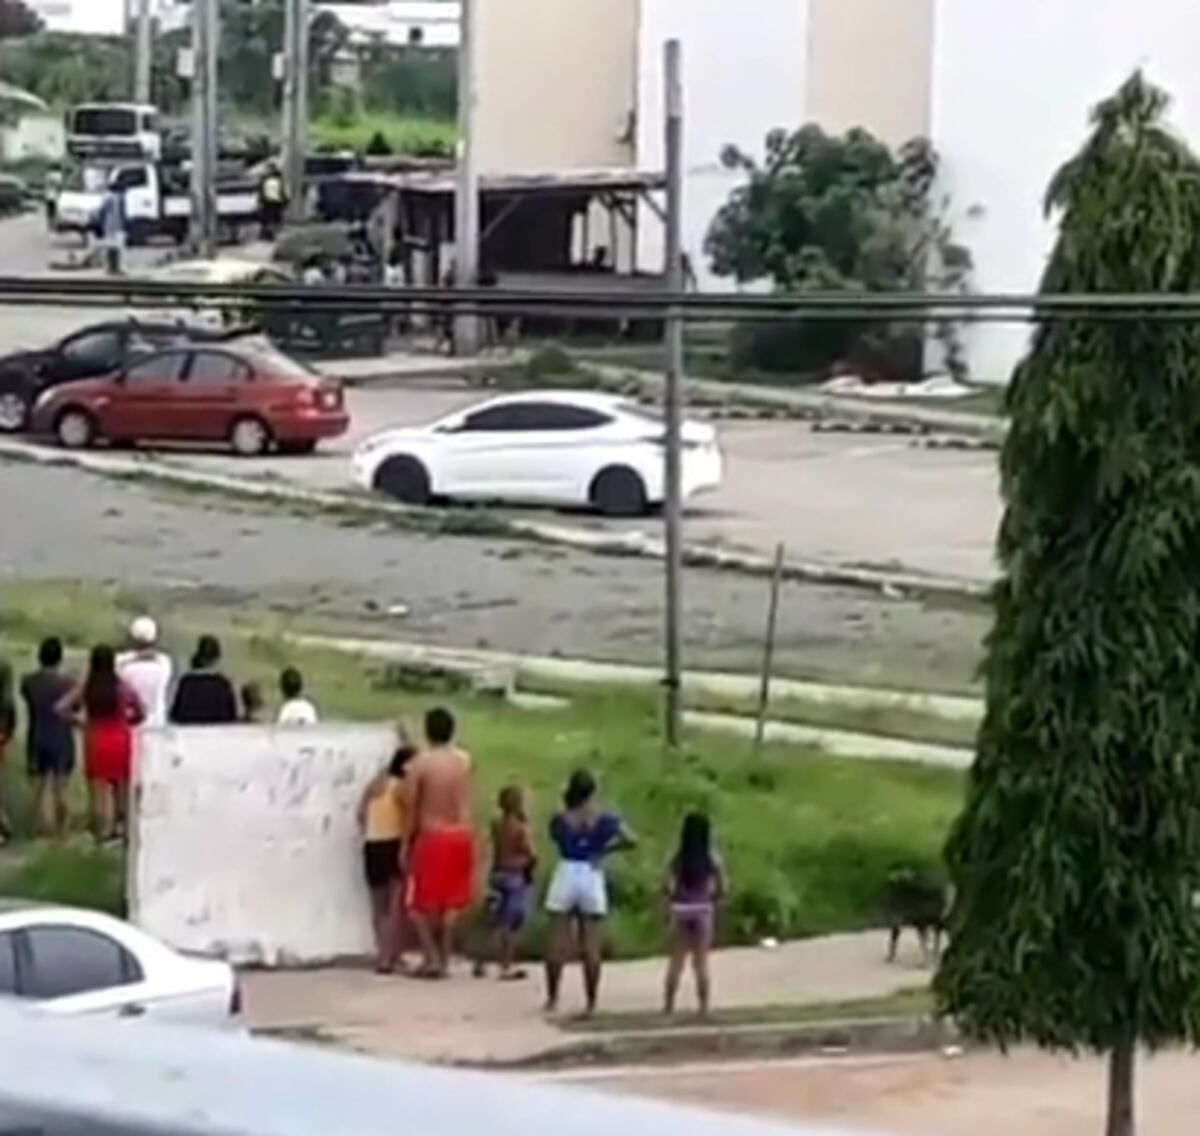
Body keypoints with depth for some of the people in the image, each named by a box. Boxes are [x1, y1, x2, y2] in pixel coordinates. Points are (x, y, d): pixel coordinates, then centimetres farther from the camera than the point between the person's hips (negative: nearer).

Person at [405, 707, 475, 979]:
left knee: (420, 904, 8)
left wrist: (405, 843, 0)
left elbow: (411, 809, -10)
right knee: (451, 903, 13)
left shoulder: (419, 765, -13)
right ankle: (444, 960, 15)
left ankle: (432, 958, 1)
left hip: (432, 836, -4)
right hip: (461, 834, 4)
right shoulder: (464, 760, 0)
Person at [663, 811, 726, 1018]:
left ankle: (668, 1006, 9)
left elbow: (669, 888, -13)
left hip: (681, 910, 0)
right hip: (703, 910, 0)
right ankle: (704, 1008, 3)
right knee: (701, 963, 5)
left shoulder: (677, 860, -7)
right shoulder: (712, 859, -7)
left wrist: (674, 898, 6)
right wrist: (710, 898, 10)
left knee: (676, 962, 10)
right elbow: (721, 890, -9)